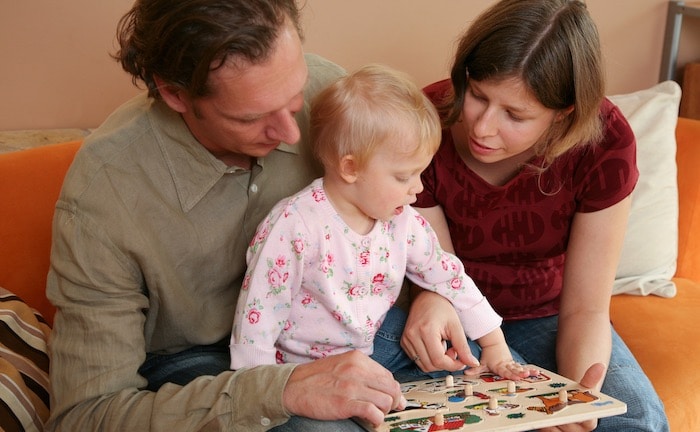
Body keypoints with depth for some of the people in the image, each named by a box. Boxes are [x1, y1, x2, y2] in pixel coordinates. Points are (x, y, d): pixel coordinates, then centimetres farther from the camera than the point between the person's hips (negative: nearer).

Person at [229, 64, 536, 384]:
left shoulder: (403, 222, -2)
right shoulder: (294, 227, -22)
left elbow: (450, 278, 8)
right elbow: (258, 317, -18)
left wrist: (496, 351, 7)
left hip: (367, 355, 6)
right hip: (299, 370, -5)